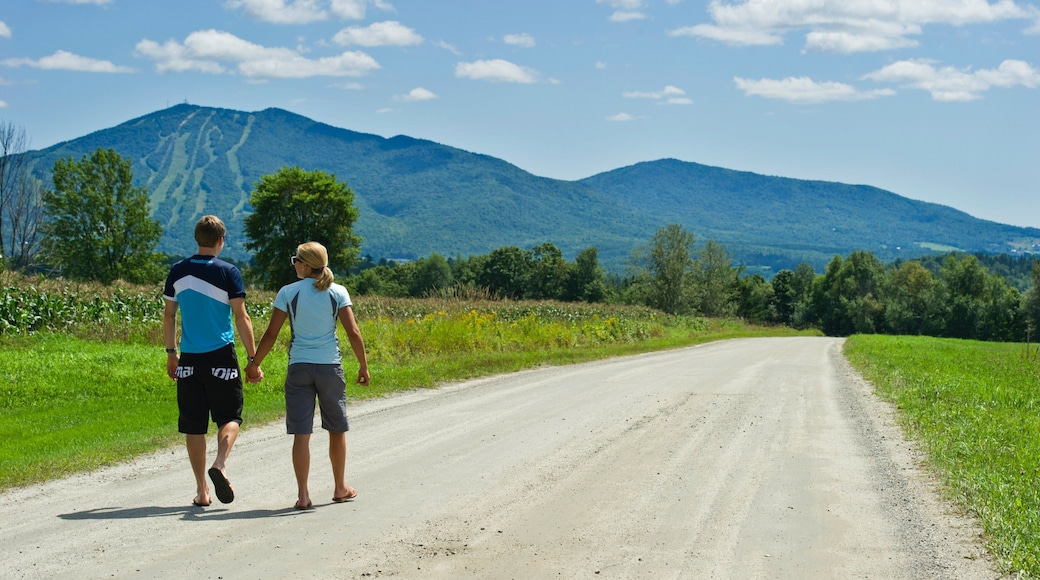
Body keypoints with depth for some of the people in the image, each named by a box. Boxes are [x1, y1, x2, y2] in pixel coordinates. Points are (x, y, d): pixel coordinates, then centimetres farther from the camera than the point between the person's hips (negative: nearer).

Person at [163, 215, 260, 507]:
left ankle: (201, 490, 8)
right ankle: (220, 463, -18)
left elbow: (169, 315, 9)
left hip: (189, 359, 3)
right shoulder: (228, 272, -6)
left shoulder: (178, 271, 5)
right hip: (221, 357, -3)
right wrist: (253, 357, -1)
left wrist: (170, 353, 19)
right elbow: (241, 317, -7)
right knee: (230, 417, 9)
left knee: (194, 425, 7)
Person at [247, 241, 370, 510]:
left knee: (301, 433, 1)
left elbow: (271, 334, -2)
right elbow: (353, 333, -5)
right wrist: (363, 366, 5)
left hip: (299, 367, -1)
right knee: (337, 429, 16)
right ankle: (340, 488, 27)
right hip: (330, 367, 1)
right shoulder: (338, 293, -1)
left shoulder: (288, 293, -3)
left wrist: (254, 363, 10)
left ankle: (303, 495, -2)